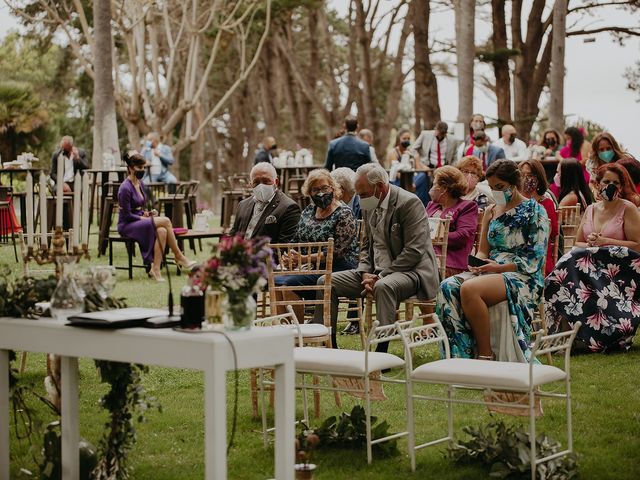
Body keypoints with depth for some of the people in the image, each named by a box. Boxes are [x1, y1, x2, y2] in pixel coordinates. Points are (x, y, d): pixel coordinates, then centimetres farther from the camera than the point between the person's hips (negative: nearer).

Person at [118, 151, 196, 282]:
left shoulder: (140, 184, 10)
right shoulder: (125, 188, -17)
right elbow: (127, 215, -16)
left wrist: (146, 213, 1)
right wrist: (145, 218, -13)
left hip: (139, 221, 8)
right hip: (127, 226, -8)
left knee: (161, 231, -25)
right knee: (165, 221, -24)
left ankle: (155, 269, -26)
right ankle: (179, 257, -16)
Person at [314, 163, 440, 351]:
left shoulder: (409, 203, -15)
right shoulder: (369, 207, 9)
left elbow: (414, 251, -20)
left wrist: (381, 276, -20)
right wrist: (366, 273, -2)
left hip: (409, 270, -8)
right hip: (376, 272, 8)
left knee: (384, 286, -40)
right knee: (326, 282, -3)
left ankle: (382, 351, -36)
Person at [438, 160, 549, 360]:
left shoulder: (534, 211, 1)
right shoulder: (491, 211, 20)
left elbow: (536, 259, -7)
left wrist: (500, 267, -16)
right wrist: (477, 264, -4)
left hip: (523, 277, -6)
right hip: (491, 271, 6)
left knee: (470, 289, -35)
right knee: (448, 287, -25)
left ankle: (485, 355, -25)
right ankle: (461, 354, -24)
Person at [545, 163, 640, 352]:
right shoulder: (590, 210, 17)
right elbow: (577, 244, 17)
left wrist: (604, 241, -13)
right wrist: (590, 245, -7)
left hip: (618, 271, -5)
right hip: (593, 267, 5)